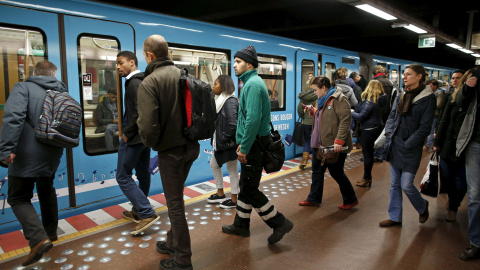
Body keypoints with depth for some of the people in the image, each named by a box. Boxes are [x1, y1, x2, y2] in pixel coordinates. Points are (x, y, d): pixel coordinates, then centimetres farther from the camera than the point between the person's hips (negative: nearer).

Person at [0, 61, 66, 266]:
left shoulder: (23, 88, -6)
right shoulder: (62, 93, 12)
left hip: (26, 156, -5)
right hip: (52, 156, 6)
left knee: (19, 198, 6)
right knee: (47, 191, 24)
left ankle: (38, 238, -9)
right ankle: (50, 232, 35)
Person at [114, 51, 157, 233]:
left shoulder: (134, 82, -15)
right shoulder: (142, 81, 14)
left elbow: (140, 112, -25)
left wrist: (127, 133, -16)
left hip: (134, 137, -10)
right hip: (144, 135, 10)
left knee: (123, 176, -3)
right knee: (142, 174, 16)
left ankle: (147, 214, -7)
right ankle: (138, 211, 30)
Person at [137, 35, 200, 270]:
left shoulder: (149, 83, -16)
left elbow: (148, 125, -24)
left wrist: (151, 143, -4)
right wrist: (189, 133, 13)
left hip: (170, 150, -7)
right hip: (191, 146, 7)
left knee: (174, 203, 7)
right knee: (176, 197, 23)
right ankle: (173, 242, 41)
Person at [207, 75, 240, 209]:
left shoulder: (230, 102, -19)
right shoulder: (221, 99, 11)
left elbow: (232, 124, -29)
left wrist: (225, 138, -19)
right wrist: (216, 138, 7)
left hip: (229, 144, -10)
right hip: (220, 143, 10)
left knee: (232, 170, 3)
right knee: (214, 164, 21)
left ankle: (234, 200, 19)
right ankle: (220, 194, 36)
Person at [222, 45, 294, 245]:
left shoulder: (253, 84, -17)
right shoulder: (251, 82, 16)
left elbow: (253, 119, -27)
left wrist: (244, 147, -22)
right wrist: (243, 142, 17)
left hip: (255, 145, -10)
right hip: (252, 143, 10)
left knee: (249, 190, -2)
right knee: (245, 186, 17)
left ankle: (280, 223, 10)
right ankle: (241, 225, 31)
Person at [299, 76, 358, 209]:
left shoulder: (338, 99, -15)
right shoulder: (323, 100, 15)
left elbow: (345, 120, -22)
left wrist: (339, 141, -28)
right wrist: (314, 111, 7)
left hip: (335, 146, -9)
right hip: (321, 144, 9)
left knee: (336, 173, 3)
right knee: (317, 171, 14)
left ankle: (350, 200, 23)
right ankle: (314, 199, 27)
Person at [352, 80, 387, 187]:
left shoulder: (370, 101, -20)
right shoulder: (380, 100, 6)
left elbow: (361, 117, -20)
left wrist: (351, 113, -4)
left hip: (369, 129, -9)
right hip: (377, 127, 9)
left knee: (367, 154, 1)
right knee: (369, 153, 17)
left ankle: (367, 179, 11)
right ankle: (367, 177, 26)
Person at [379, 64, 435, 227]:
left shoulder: (428, 98, -8)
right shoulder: (402, 96, 10)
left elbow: (424, 127, -11)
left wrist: (407, 144, -14)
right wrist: (389, 132, 0)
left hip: (410, 148, -6)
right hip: (394, 145, 6)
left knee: (406, 185, -3)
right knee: (394, 184, 11)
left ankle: (422, 206, 29)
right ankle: (395, 217, 24)